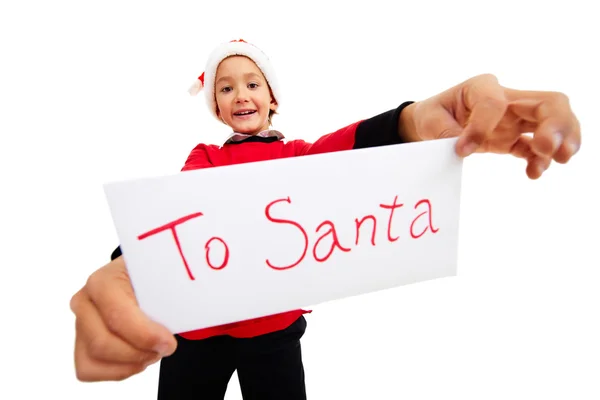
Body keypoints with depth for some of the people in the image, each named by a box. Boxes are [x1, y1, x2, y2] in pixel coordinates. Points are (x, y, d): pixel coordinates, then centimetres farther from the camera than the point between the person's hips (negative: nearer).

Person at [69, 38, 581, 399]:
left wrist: (414, 120, -47)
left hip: (273, 328, -1)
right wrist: (129, 265, -42)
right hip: (193, 328, 2)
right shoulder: (203, 159, 5)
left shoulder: (299, 156, 2)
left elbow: (355, 141, -22)